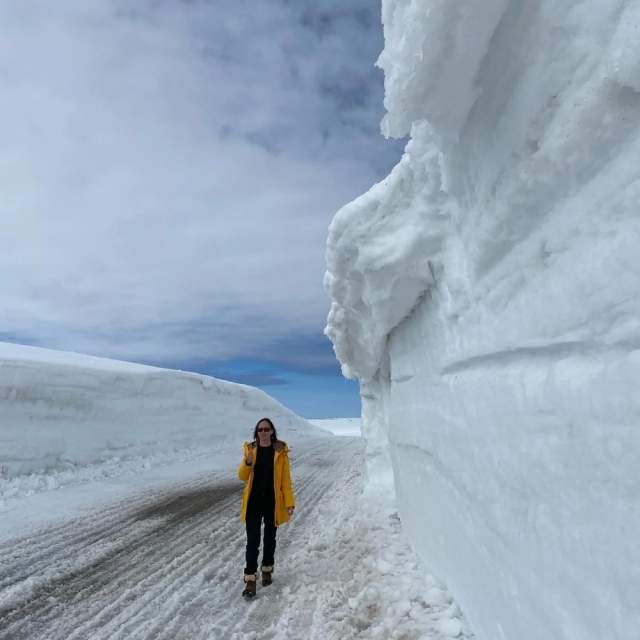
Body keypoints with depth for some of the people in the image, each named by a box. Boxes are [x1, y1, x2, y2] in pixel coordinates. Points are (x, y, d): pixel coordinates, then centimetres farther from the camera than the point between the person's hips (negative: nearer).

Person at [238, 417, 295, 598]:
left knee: (269, 538, 16)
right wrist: (248, 462, -20)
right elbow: (242, 476, 1)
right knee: (252, 541, 0)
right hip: (253, 502, 1)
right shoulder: (250, 449, -3)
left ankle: (267, 569, 38)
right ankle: (250, 579, 13)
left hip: (272, 502, 0)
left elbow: (285, 478, -6)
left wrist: (289, 502, -10)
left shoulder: (280, 451, -9)